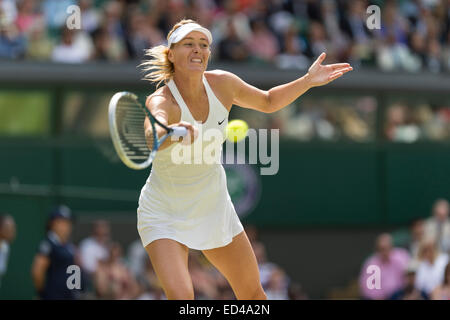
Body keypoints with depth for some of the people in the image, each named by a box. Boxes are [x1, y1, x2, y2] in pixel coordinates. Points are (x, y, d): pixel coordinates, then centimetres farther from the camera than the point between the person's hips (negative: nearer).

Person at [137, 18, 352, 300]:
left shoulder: (222, 83, -12)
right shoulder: (161, 102, -29)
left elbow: (268, 102, 10)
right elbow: (151, 139, -54)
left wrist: (308, 81, -4)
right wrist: (173, 134, -76)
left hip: (213, 208, 6)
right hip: (164, 214, -6)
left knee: (253, 292, 15)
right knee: (181, 296, -25)